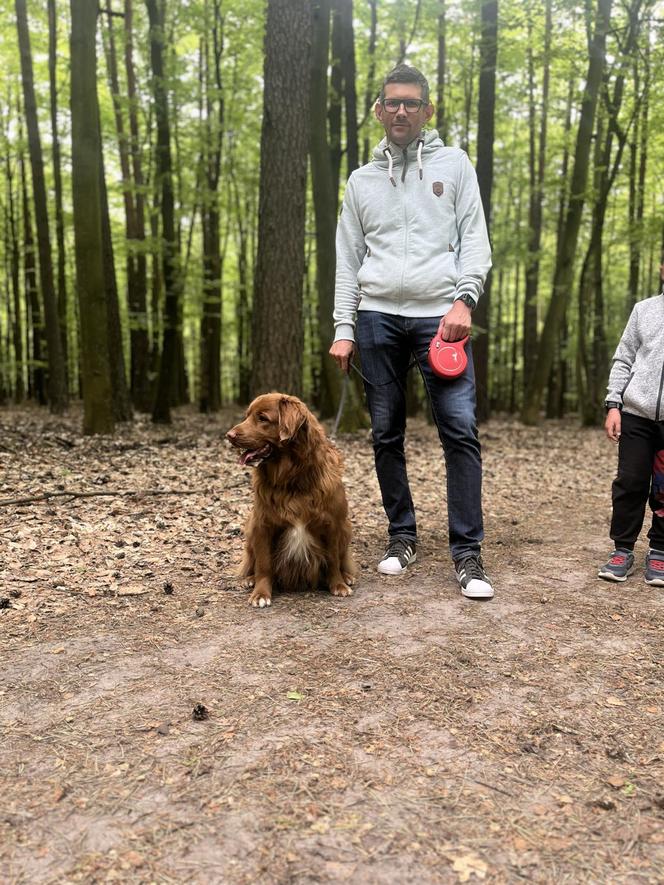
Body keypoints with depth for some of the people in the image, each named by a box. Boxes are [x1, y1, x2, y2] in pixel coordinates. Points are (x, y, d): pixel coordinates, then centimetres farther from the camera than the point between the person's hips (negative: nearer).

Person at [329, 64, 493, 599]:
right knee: (387, 434, 4)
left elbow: (475, 240, 4)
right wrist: (344, 329, 3)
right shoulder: (362, 180, 17)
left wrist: (463, 299, -12)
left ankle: (468, 552, -6)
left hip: (440, 315, -2)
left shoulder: (454, 164, 12)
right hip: (378, 317, 3)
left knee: (460, 429, -12)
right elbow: (347, 261, 13)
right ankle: (402, 537, 17)